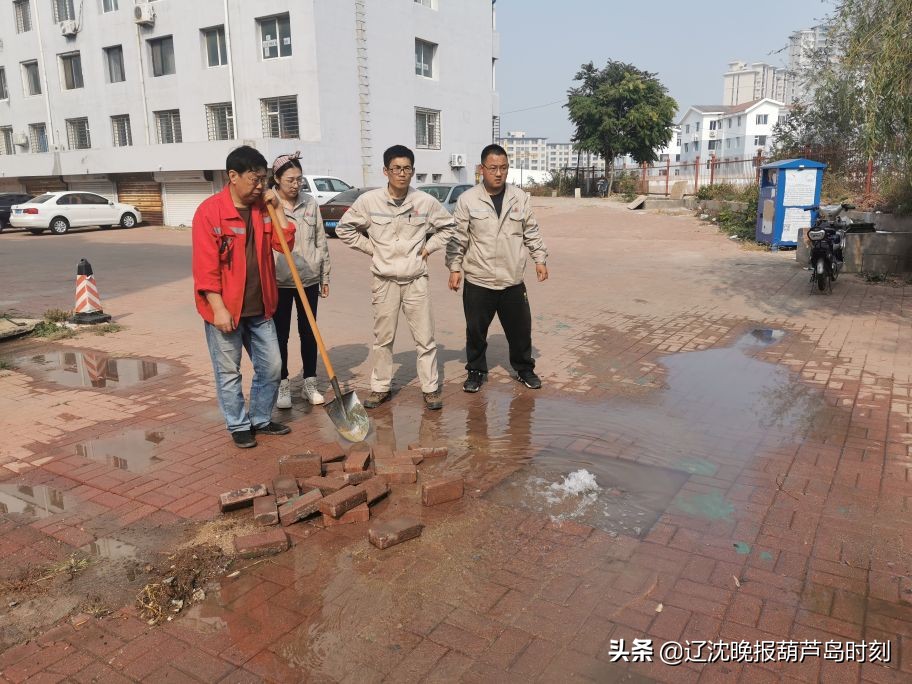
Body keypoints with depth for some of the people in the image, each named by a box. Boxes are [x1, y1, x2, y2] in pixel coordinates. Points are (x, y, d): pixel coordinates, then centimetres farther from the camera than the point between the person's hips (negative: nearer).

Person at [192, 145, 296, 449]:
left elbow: (285, 243, 3)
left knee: (271, 366, 12)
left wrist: (276, 208, -4)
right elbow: (205, 267, -15)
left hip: (259, 307, 6)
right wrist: (218, 309, -19)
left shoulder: (262, 208, 7)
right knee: (229, 372, 7)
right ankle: (239, 426, 23)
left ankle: (261, 419, 30)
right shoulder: (209, 211, -13)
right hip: (225, 308, -6)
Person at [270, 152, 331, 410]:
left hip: (309, 279, 3)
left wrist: (325, 276, 9)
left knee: (309, 332, 11)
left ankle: (310, 383, 23)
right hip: (278, 281, -3)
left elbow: (321, 242, 9)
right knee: (280, 334, 7)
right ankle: (283, 386, 20)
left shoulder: (310, 203, 4)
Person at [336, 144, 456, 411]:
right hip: (384, 281, 0)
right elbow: (344, 228, 6)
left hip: (416, 281, 0)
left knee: (425, 338, 4)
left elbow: (447, 226, 11)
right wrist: (370, 247, 1)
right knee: (383, 339, 11)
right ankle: (380, 387, 25)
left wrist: (428, 247, 1)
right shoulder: (369, 200, -6)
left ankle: (430, 388, 16)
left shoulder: (426, 201, -5)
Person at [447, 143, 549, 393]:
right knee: (476, 331, 7)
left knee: (520, 328, 11)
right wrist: (455, 267, -4)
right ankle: (476, 371, 26)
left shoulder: (521, 198, 3)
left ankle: (524, 368, 31)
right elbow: (458, 238, -1)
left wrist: (540, 259, 7)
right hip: (477, 281, -2)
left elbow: (532, 233, 11)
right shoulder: (467, 199, -4)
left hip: (513, 280, 2)